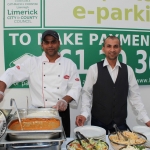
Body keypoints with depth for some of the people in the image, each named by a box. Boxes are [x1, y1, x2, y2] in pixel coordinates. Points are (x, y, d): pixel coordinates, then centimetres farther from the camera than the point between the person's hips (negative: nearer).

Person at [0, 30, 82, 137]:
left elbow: (76, 88, -1)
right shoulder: (32, 62, -1)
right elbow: (10, 74, -5)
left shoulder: (69, 64, 1)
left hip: (61, 113, 1)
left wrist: (65, 100, -19)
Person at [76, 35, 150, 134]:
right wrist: (84, 114, -18)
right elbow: (86, 94, -4)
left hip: (120, 122, 2)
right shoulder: (94, 69, -5)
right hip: (98, 122, -2)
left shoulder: (128, 70, 2)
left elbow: (134, 96, 4)